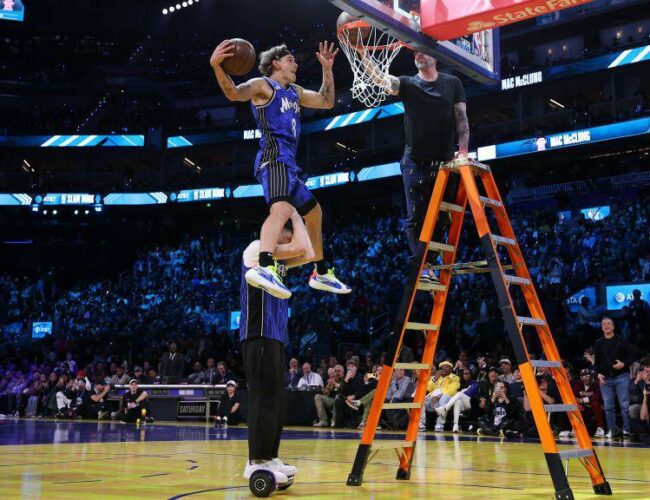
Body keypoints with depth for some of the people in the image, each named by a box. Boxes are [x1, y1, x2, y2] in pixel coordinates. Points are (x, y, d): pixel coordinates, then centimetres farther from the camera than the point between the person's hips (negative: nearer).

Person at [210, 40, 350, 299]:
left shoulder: (295, 92, 27)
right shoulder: (262, 85, 1)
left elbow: (326, 102, 34)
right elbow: (234, 93, -19)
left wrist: (327, 69, 28)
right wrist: (216, 66, -36)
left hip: (288, 163, 10)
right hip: (274, 159, -10)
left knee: (314, 212, 23)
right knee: (282, 208, -36)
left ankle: (321, 274, 36)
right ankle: (264, 267, -58)